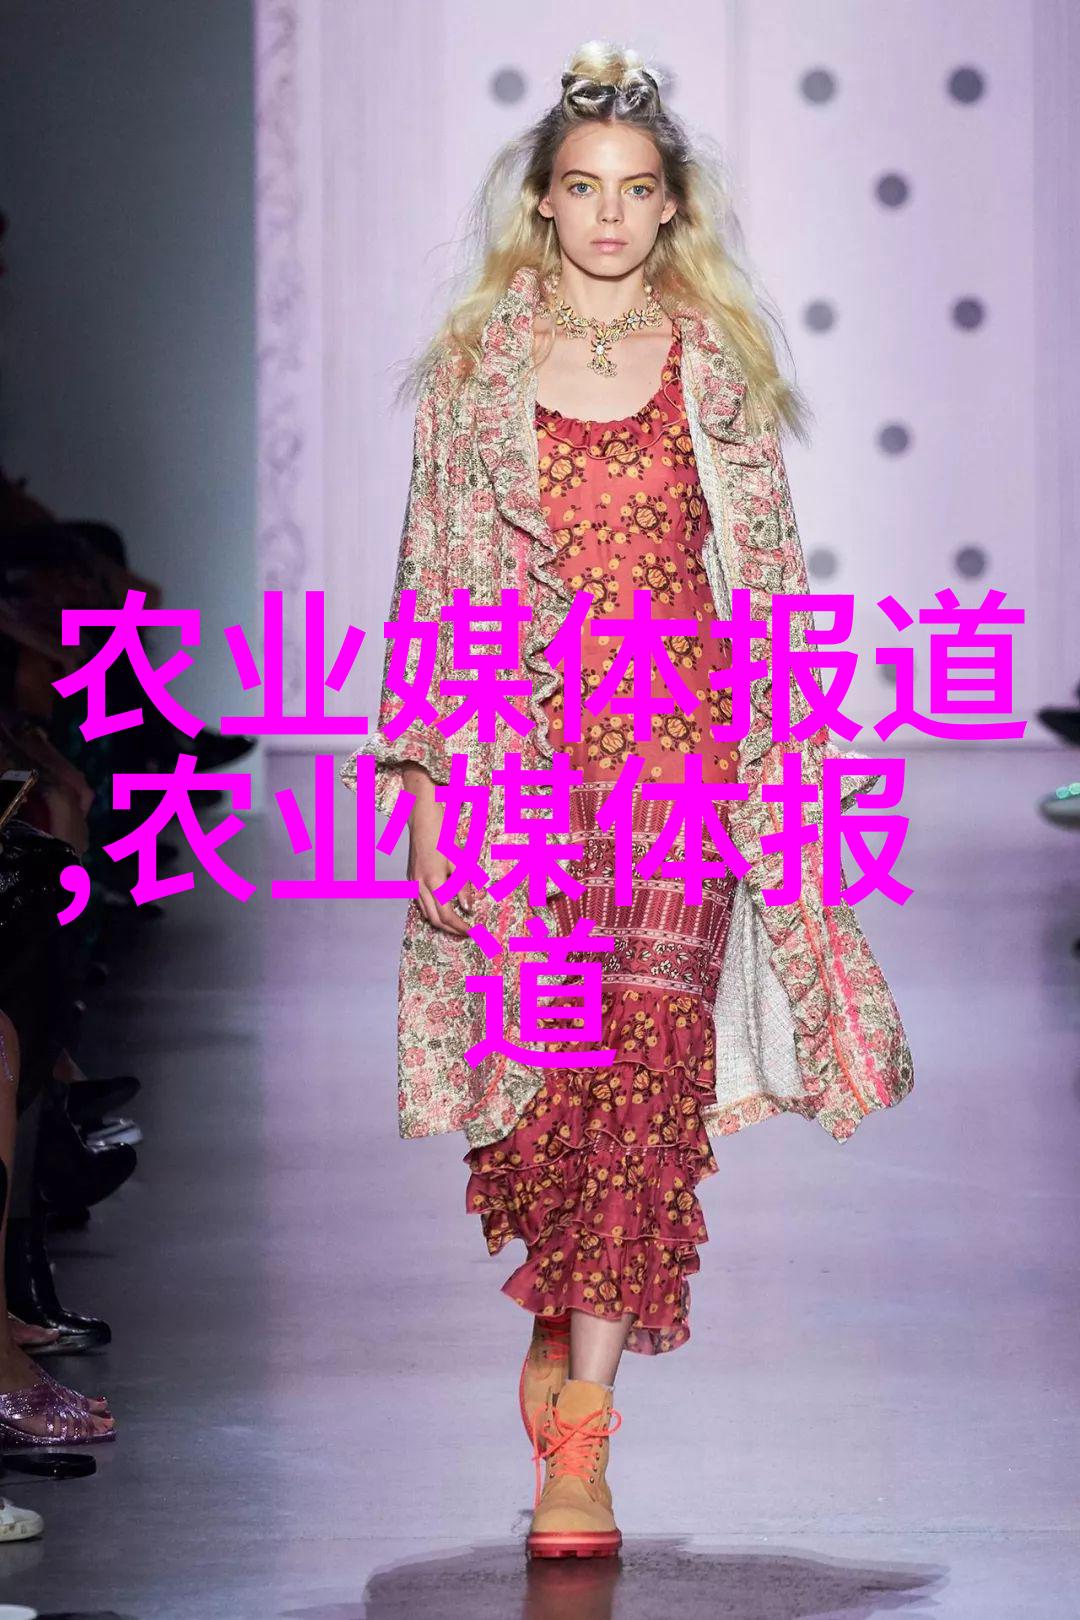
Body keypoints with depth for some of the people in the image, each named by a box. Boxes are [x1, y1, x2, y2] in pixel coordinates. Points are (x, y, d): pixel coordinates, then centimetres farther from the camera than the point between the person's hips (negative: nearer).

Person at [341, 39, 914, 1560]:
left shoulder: (720, 362, 8)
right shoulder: (477, 362, 7)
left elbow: (769, 572, 9)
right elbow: (436, 572, 6)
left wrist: (787, 762, 4)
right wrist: (427, 768, 0)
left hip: (684, 733, 0)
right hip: (521, 737, 0)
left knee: (647, 1053, -10)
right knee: (540, 1056, -2)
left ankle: (579, 1431, -8)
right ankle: (558, 1319, 27)